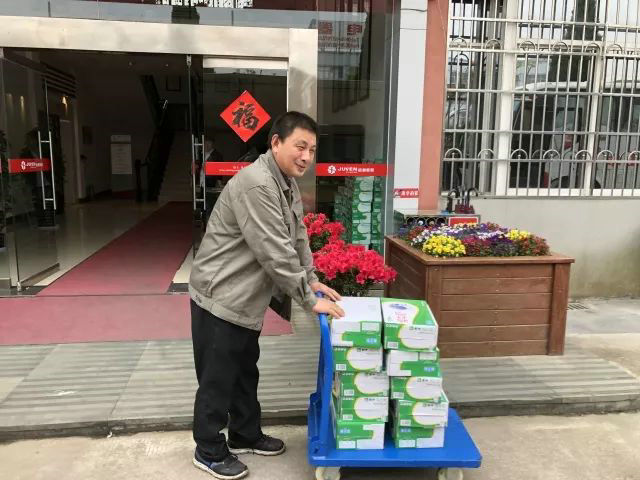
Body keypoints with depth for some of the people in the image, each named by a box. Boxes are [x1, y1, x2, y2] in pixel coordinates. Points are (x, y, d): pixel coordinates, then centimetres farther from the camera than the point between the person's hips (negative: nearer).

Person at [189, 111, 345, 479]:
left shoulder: (289, 183, 6)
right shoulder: (256, 185, -27)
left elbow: (297, 238, 13)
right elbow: (275, 253, -28)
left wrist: (313, 281, 6)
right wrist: (309, 300, -22)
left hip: (245, 298, 10)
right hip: (220, 297, -9)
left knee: (245, 372, 22)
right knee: (218, 380, 6)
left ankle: (246, 436, 40)